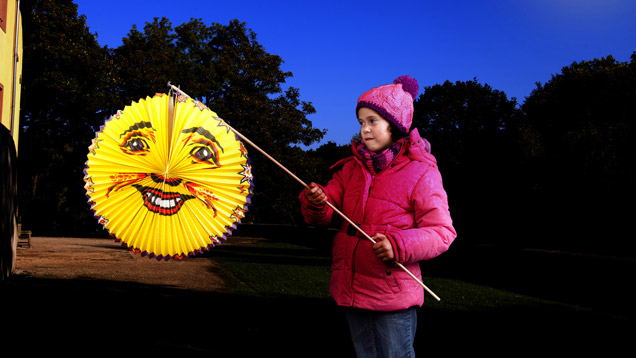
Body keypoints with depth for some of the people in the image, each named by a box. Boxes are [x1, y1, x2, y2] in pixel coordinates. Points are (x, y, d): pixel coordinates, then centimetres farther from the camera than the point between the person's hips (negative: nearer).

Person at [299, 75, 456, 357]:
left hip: (393, 298, -6)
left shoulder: (421, 172, -8)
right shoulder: (351, 168, 8)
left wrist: (398, 245, -28)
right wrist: (315, 205, -20)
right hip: (351, 291, 6)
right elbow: (324, 217, 4)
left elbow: (442, 232, -12)